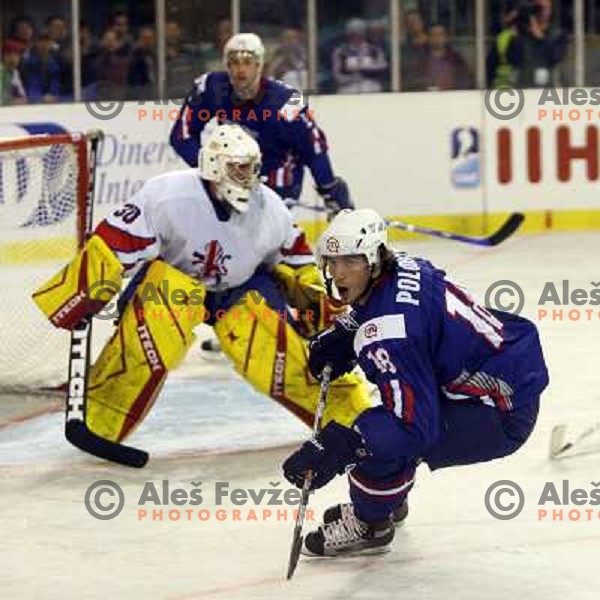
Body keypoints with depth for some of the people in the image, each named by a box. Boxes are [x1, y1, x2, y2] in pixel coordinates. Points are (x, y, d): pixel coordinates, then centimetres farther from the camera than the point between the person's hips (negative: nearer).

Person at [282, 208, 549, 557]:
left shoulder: (388, 334, -28)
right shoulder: (403, 267, 0)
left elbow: (415, 424, -32)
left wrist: (335, 449, -36)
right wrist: (341, 336, 7)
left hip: (504, 418, -11)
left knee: (380, 441, -20)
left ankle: (370, 526, 8)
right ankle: (387, 502, 46)